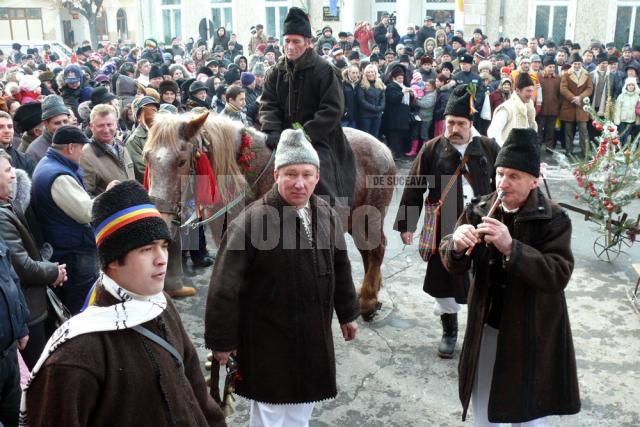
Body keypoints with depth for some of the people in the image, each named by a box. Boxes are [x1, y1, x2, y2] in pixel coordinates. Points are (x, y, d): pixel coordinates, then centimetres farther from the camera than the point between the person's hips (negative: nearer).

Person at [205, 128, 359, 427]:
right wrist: (221, 340, -15)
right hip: (268, 339, -6)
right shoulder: (251, 221, -24)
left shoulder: (327, 215, -3)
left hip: (315, 336, 6)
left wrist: (347, 313, 16)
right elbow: (224, 288, -20)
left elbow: (340, 268, 11)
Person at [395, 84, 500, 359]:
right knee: (445, 283, 11)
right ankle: (449, 332, 31)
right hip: (443, 230, 0)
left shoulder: (489, 148, 0)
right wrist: (405, 224, -3)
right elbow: (414, 190, 0)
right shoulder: (432, 149, -2)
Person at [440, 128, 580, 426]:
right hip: (486, 326, 4)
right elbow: (453, 265, -5)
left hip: (531, 333, -4)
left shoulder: (554, 219, -15)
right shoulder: (478, 210, -4)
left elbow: (558, 276, -26)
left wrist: (511, 248, -37)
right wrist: (457, 245, -28)